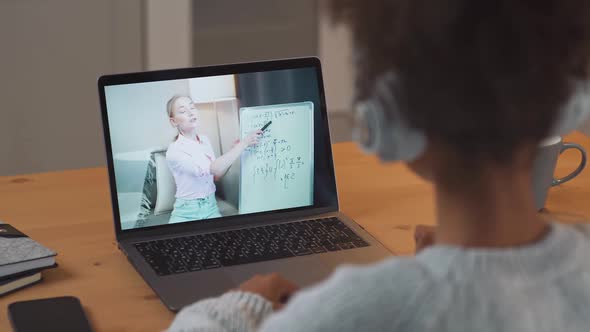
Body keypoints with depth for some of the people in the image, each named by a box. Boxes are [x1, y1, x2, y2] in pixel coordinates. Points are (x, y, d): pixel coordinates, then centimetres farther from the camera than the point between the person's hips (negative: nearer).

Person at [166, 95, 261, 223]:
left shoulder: (205, 140, 7)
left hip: (211, 207, 5)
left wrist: (236, 149, 1)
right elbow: (212, 169, -27)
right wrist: (244, 143, -23)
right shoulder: (174, 151, -16)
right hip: (187, 213, -5)